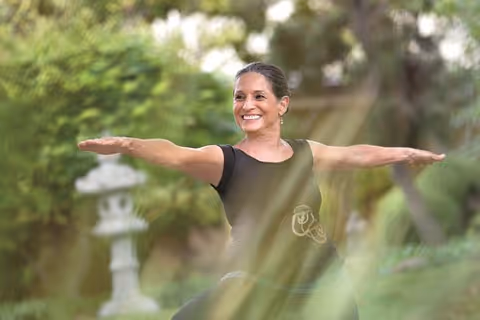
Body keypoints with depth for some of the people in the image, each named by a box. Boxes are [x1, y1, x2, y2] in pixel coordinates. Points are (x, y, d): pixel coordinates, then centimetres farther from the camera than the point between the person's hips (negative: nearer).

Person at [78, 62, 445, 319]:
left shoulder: (305, 153, 10)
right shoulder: (224, 160, -5)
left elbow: (357, 154, 27)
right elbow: (176, 155, -24)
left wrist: (407, 153, 43)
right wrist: (128, 144, -44)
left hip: (325, 288, 4)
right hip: (258, 289, -4)